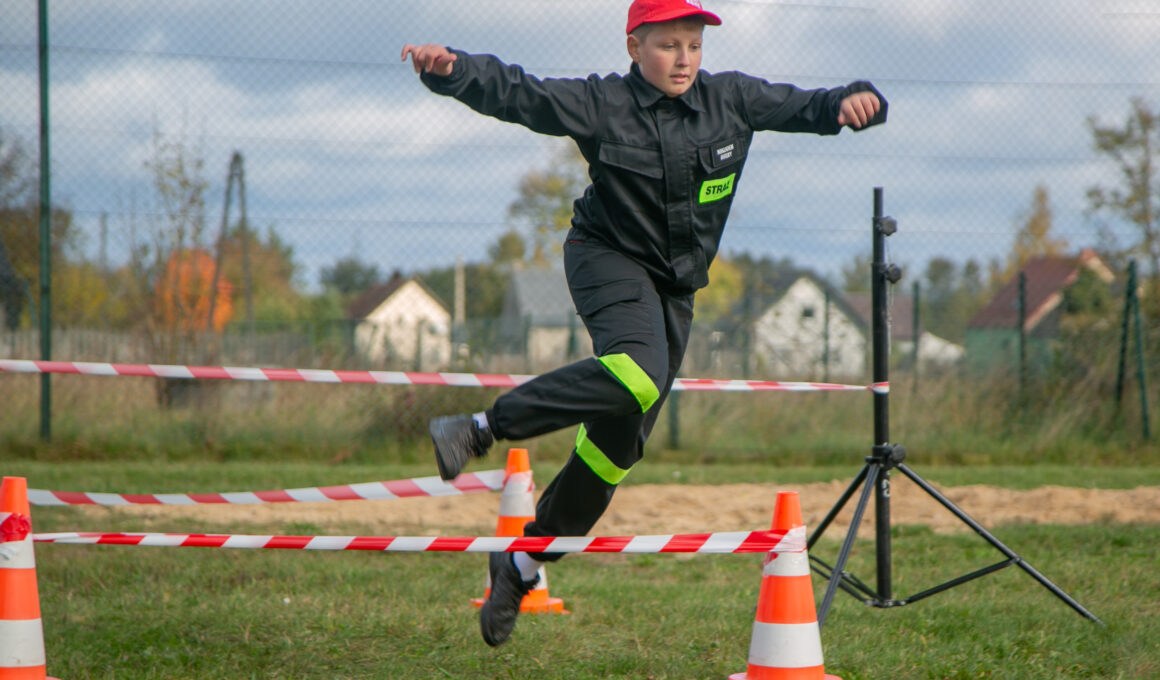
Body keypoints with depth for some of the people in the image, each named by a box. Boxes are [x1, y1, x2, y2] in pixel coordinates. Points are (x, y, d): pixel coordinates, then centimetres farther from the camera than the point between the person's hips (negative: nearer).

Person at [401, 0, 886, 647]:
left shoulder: (731, 99, 1)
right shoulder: (603, 103, -11)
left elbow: (808, 108, 5)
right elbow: (515, 92, -20)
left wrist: (856, 100, -18)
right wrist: (448, 67, -37)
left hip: (676, 287, 5)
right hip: (608, 259, -5)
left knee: (621, 441, 4)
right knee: (638, 373, -35)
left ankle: (526, 560, 18)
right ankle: (478, 430, -31)